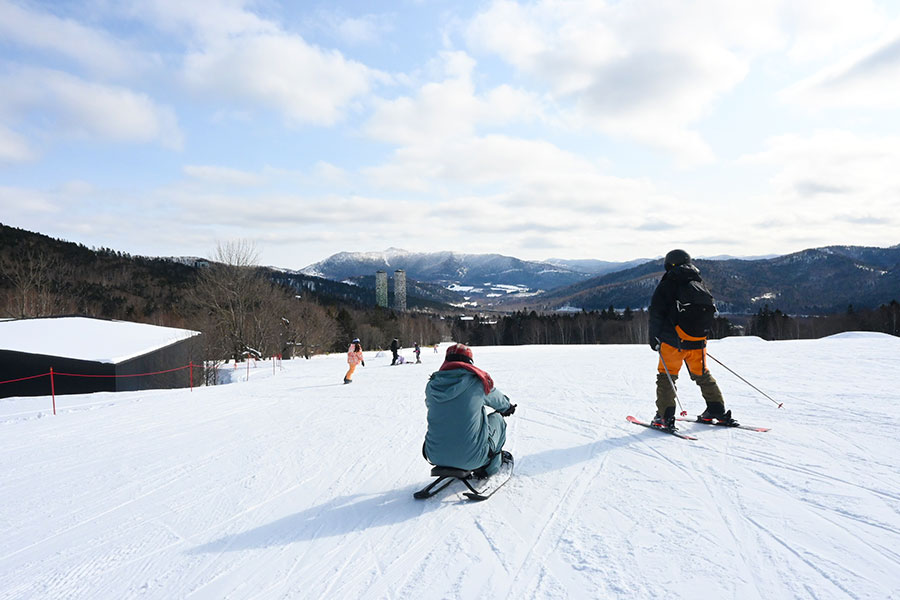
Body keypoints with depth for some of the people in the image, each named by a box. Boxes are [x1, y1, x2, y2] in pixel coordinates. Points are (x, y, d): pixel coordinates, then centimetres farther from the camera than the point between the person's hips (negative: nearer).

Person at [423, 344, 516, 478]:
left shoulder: (432, 386, 1)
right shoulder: (477, 380, -7)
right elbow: (498, 401, 14)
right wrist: (507, 407, 40)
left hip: (435, 458, 4)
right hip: (471, 459, -4)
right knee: (497, 418, 21)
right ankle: (489, 466, 30)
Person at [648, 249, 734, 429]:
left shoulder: (667, 285, -2)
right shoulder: (699, 285, 15)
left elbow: (657, 314, -8)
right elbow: (710, 311, 19)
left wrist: (654, 338, -4)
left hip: (674, 340, -5)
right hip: (698, 341, 6)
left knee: (666, 376, -1)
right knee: (702, 374, 20)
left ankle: (665, 416, -8)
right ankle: (717, 409, 22)